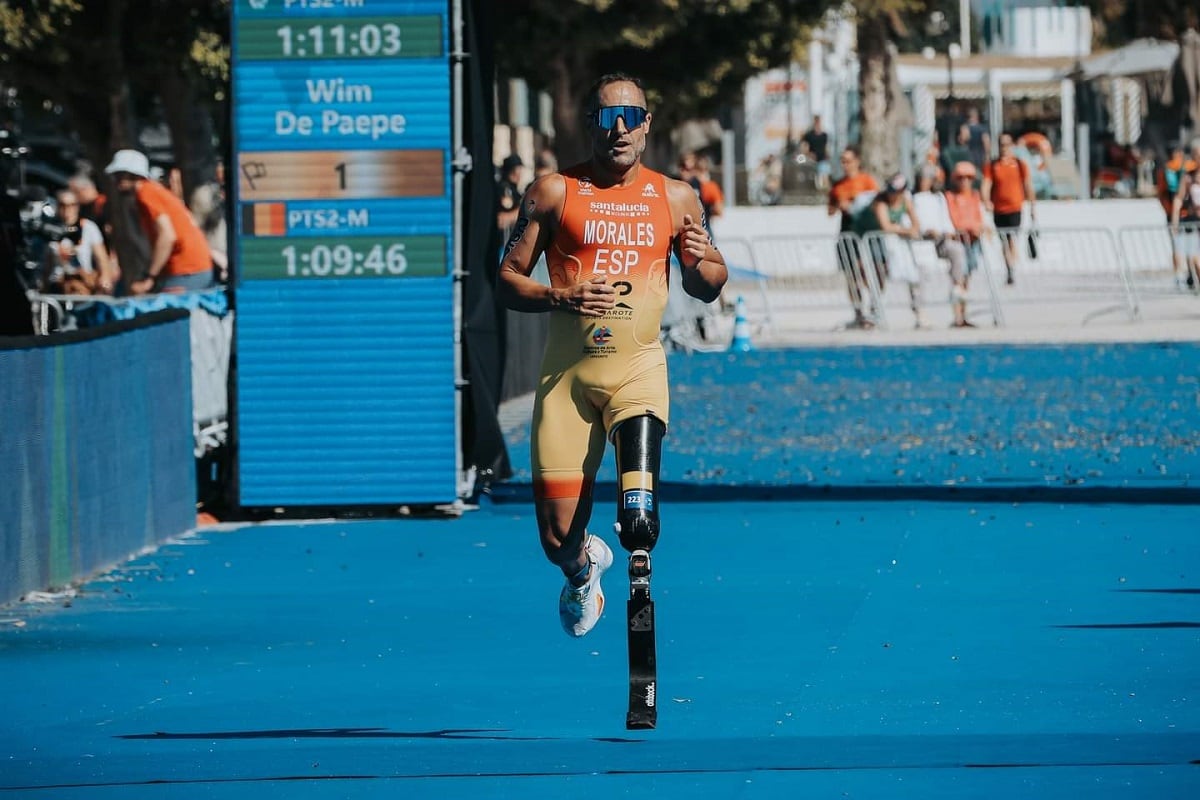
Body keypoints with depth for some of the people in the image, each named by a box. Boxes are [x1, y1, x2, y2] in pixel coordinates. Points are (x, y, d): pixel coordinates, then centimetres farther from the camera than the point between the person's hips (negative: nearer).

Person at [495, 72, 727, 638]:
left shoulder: (676, 199, 8)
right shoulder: (554, 192, 2)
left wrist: (700, 262, -6)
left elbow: (708, 289, 17)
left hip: (638, 369, 0)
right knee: (558, 538, -1)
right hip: (566, 373, 0)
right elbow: (506, 282, 3)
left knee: (639, 522, -23)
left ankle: (637, 549, 15)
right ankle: (583, 569, 36)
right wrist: (561, 297, -16)